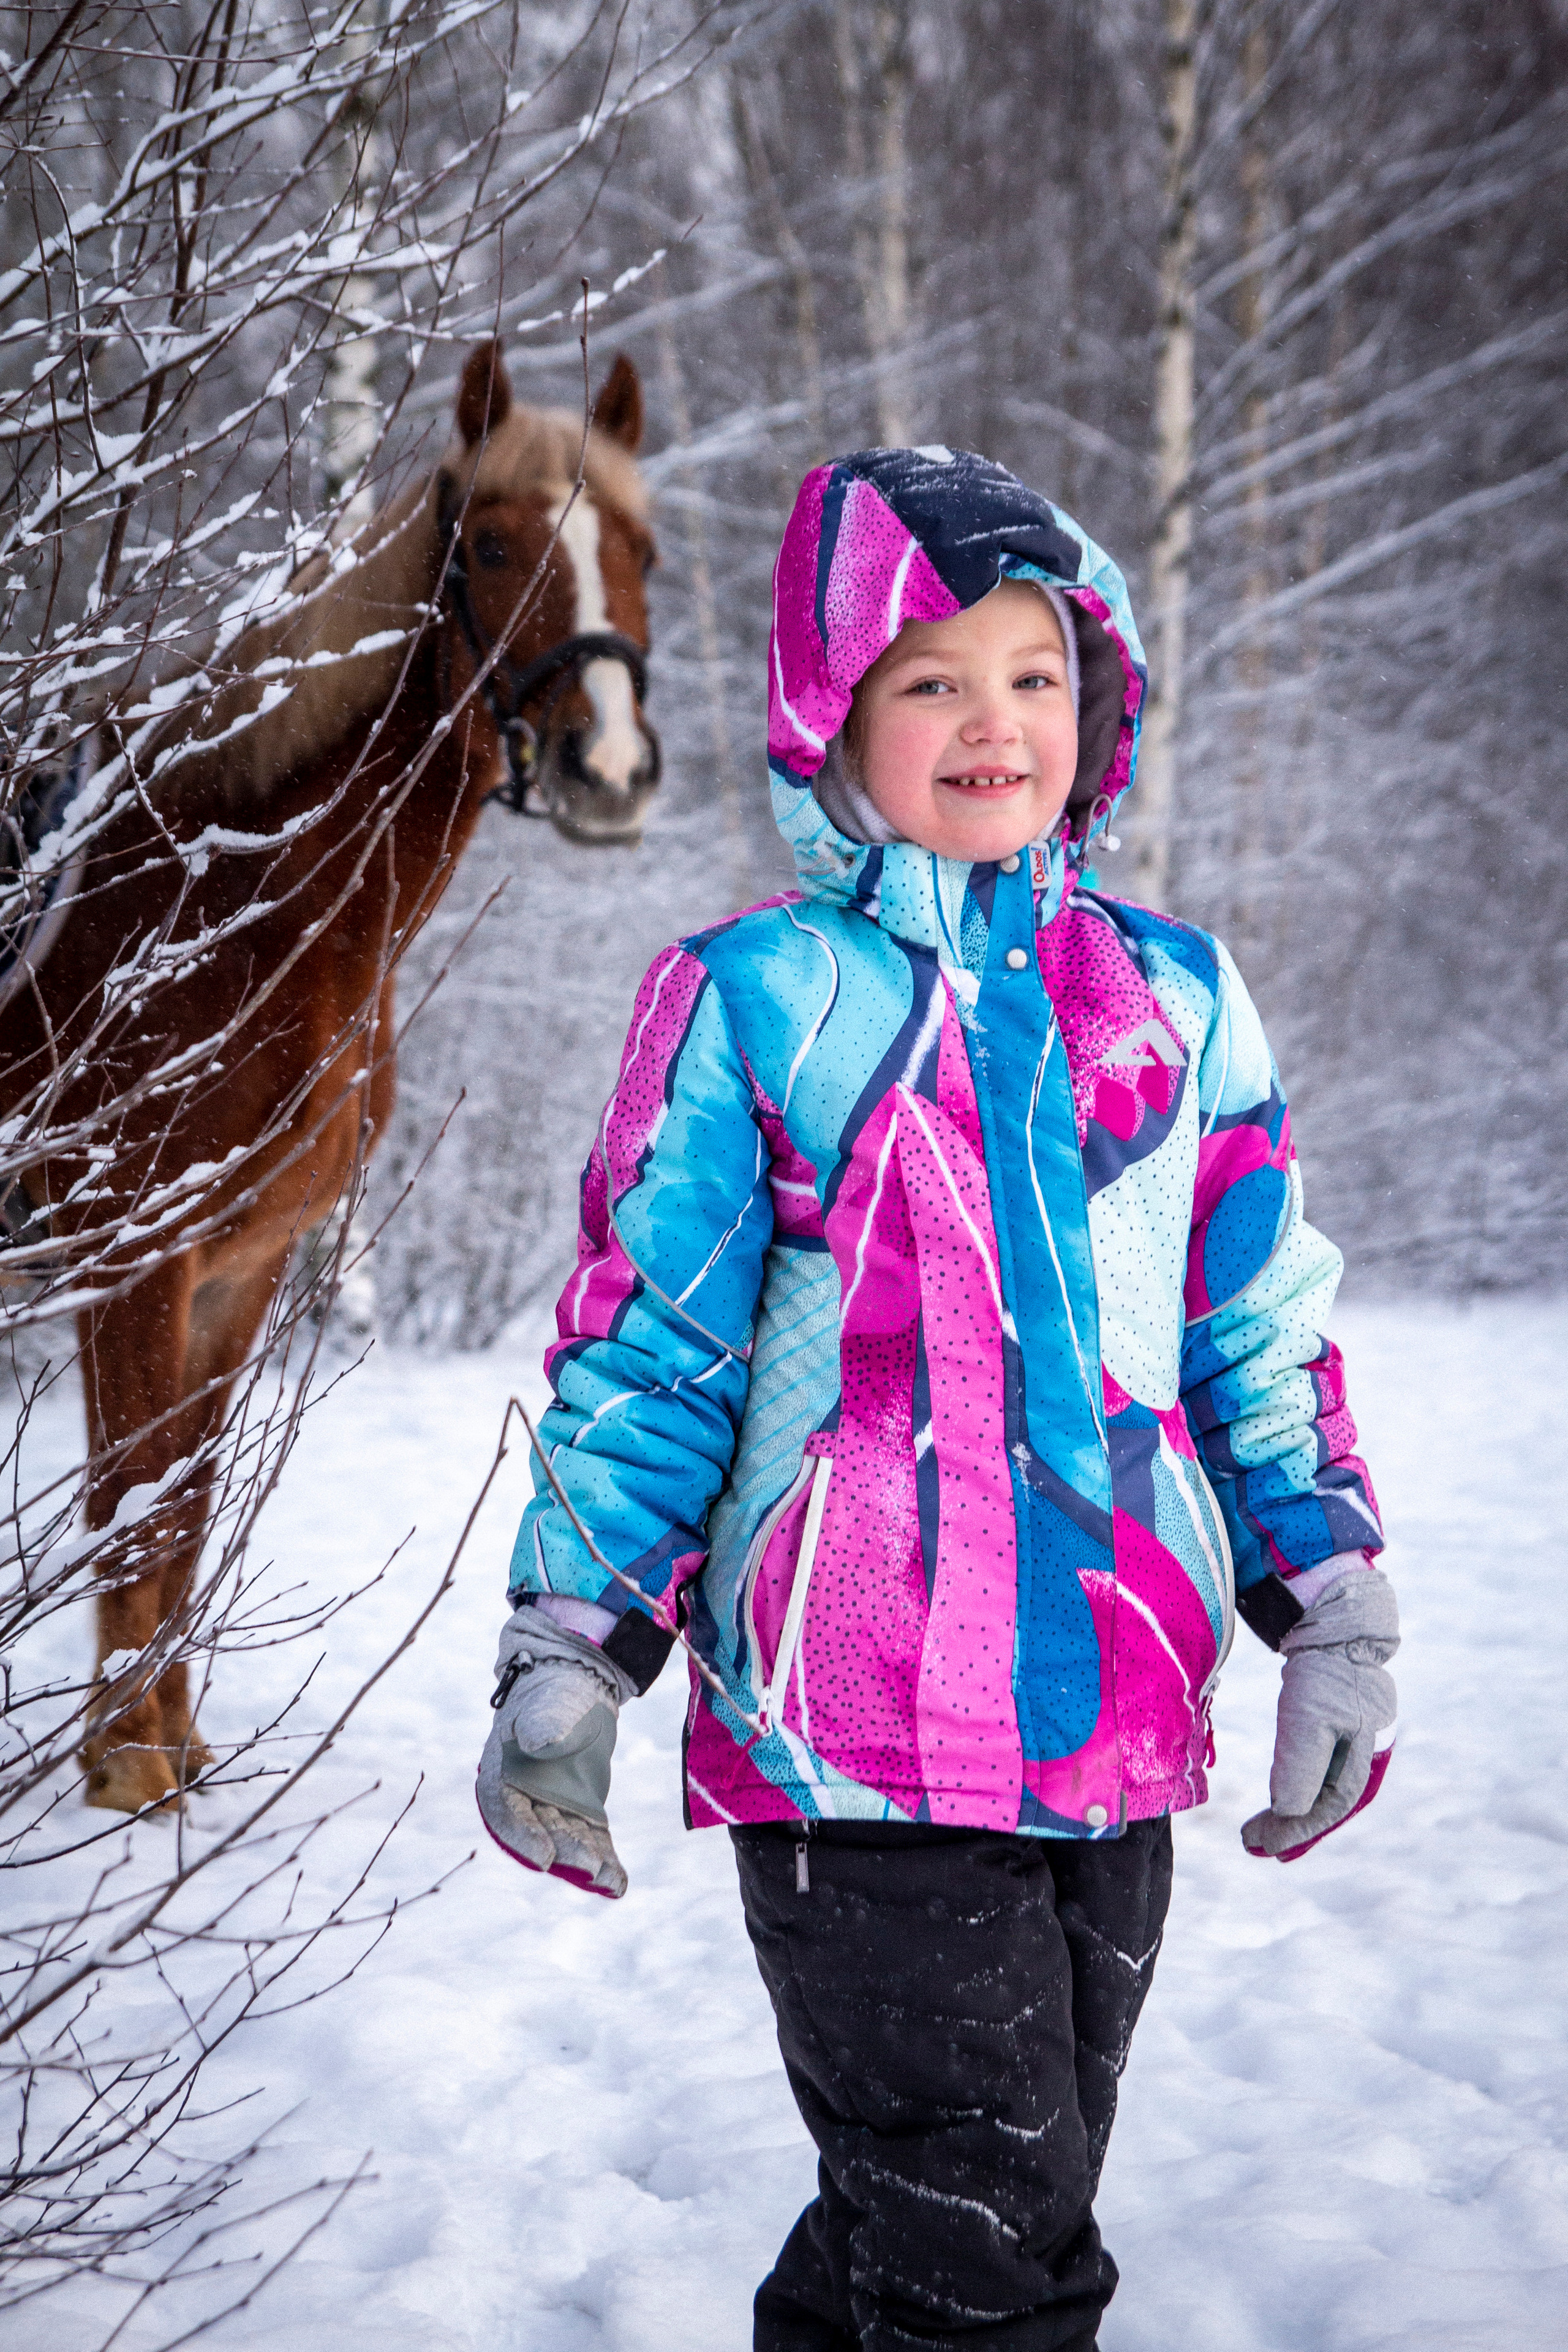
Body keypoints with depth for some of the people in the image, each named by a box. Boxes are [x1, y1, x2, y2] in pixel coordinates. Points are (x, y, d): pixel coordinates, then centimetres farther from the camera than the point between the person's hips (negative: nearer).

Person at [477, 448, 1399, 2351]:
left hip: (1115, 1736, 5)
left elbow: (1265, 1333, 14)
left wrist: (1336, 1617, 9)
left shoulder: (1177, 997, 10)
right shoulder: (754, 999, -2)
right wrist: (566, 1654, -6)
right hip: (848, 1746, -4)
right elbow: (644, 1352, 0)